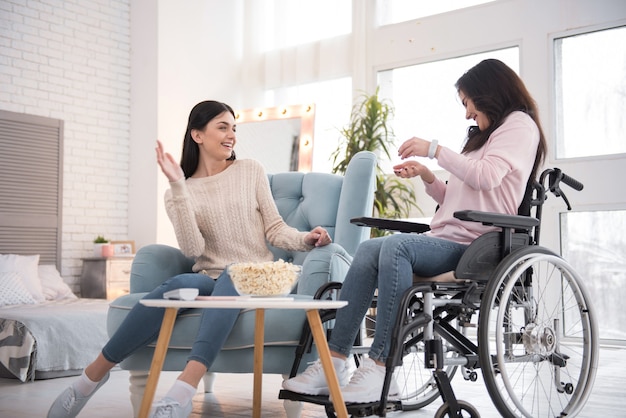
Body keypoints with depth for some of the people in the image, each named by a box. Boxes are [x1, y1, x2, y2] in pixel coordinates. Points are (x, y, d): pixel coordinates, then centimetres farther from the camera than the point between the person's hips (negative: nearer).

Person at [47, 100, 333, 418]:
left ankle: (183, 391, -51)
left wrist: (306, 238, -15)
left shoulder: (250, 171, 9)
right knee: (178, 286, -34)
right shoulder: (180, 193, 7)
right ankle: (93, 375, -23)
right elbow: (193, 249, -10)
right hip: (210, 280, 1)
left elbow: (275, 229, 7)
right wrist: (177, 185, -15)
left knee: (232, 274, -36)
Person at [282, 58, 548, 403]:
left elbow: (487, 176, -15)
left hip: (474, 247, -8)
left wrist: (435, 149, -10)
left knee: (396, 246, -31)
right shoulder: (487, 134, 33)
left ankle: (379, 370, -33)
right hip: (447, 240, 8)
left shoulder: (520, 123, 5)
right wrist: (426, 176, 15)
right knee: (369, 249, -15)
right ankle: (335, 363, -23)